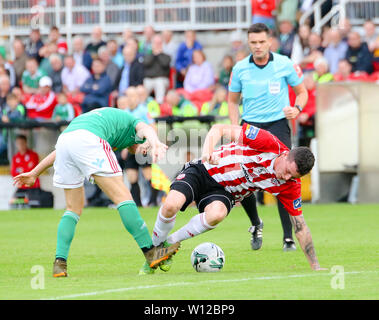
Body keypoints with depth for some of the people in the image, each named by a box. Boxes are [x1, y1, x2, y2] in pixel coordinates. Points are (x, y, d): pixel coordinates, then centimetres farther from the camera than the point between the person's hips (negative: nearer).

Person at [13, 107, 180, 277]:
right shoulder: (134, 124, 26)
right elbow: (145, 129, -1)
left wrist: (34, 173, 43)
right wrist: (156, 143, -23)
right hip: (87, 140, -7)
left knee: (74, 208, 17)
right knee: (122, 197, -4)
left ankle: (59, 263, 6)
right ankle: (151, 252, -8)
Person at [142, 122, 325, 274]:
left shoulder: (291, 187, -12)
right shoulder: (269, 143, -24)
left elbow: (300, 225, -3)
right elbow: (219, 129, -18)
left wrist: (315, 266, -6)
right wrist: (208, 151, -37)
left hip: (223, 192, 3)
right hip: (203, 171, -2)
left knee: (216, 214, -35)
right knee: (171, 205, -31)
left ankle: (171, 242, -8)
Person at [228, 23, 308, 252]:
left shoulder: (285, 65, -3)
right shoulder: (240, 69, 2)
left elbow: (302, 91, 9)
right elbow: (233, 100, 14)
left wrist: (297, 109, -13)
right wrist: (235, 128, -1)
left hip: (277, 124, -2)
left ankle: (289, 237, -5)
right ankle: (255, 224, 22)